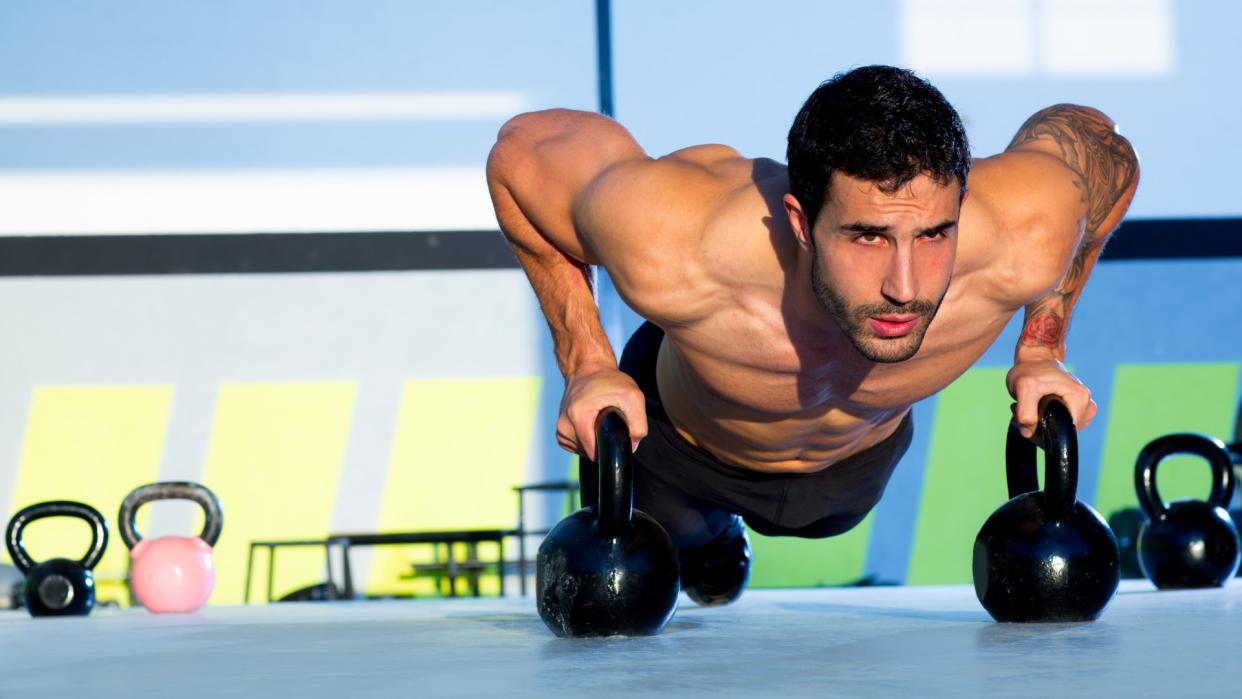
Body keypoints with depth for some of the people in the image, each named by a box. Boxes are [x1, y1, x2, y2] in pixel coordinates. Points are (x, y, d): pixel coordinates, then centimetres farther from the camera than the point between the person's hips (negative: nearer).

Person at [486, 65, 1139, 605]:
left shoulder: (1019, 245, -45)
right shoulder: (672, 256, -49)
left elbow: (1101, 144, -20)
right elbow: (522, 148, -28)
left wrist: (1041, 353, -19)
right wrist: (586, 367, -27)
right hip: (681, 444, -3)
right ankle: (697, 528, 62)